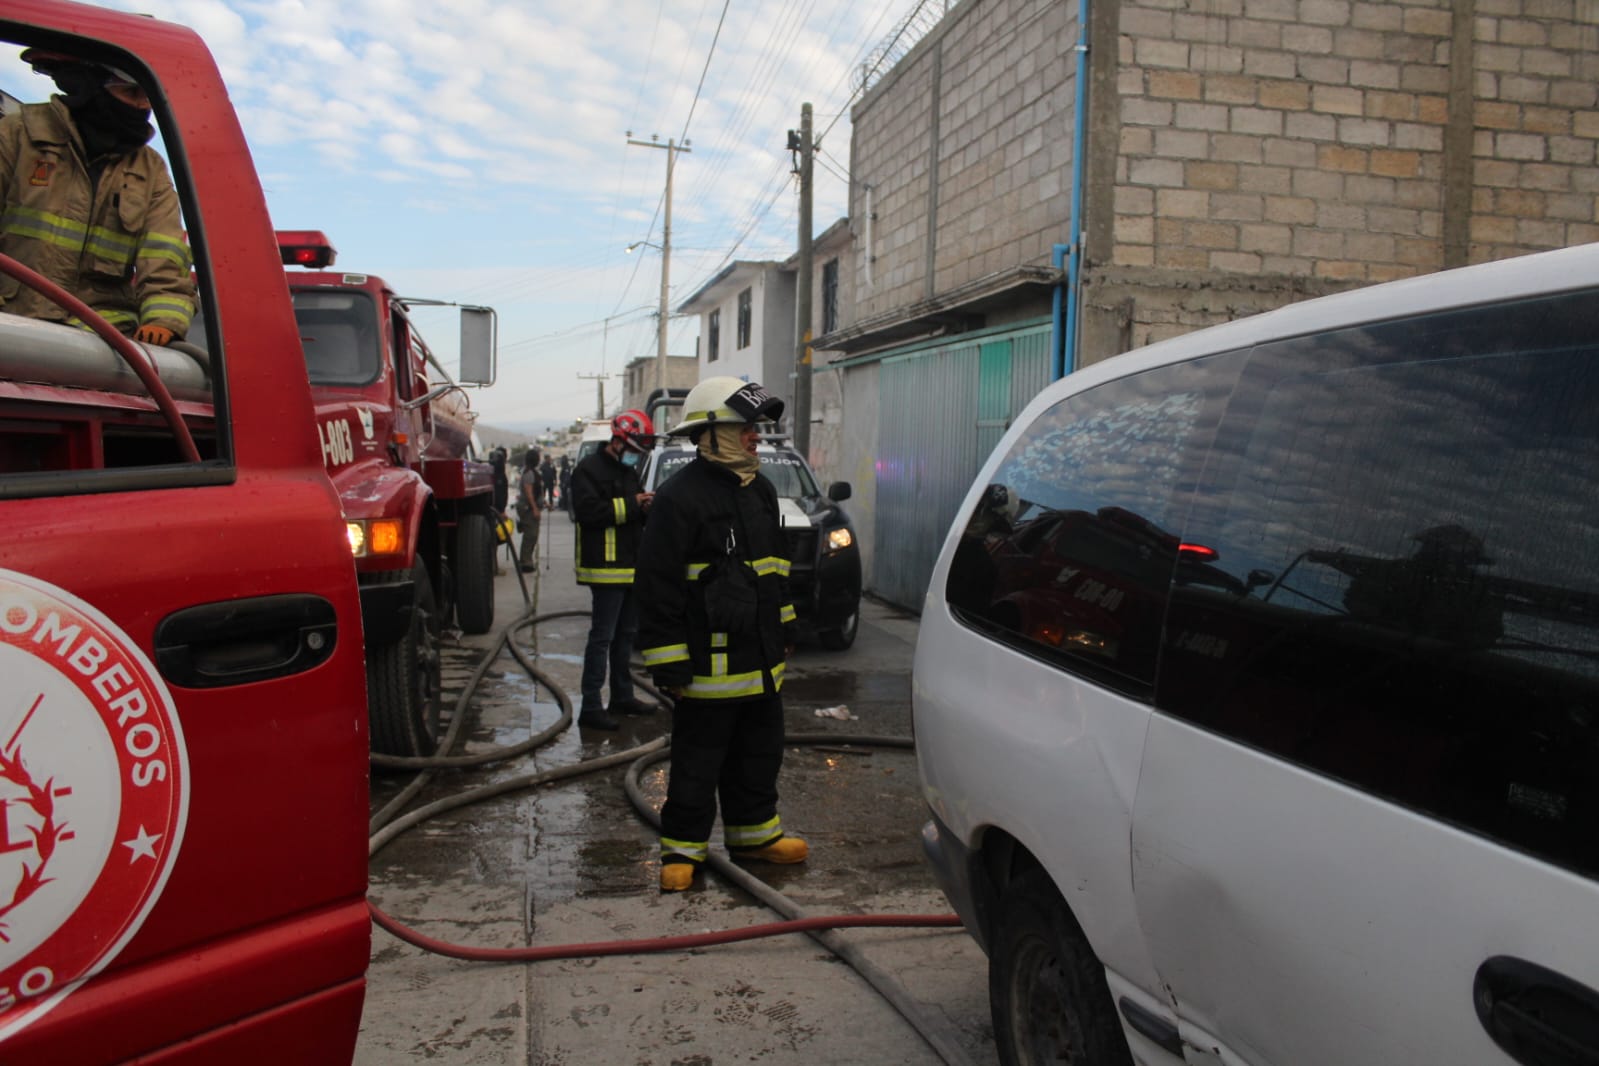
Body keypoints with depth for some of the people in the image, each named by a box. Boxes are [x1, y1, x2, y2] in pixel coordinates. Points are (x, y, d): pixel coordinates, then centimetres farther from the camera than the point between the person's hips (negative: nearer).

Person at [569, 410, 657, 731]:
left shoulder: (628, 472, 19)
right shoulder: (590, 470, -10)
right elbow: (588, 511, -23)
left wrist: (647, 507, 2)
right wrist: (631, 504, -19)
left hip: (631, 568, 9)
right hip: (607, 568, -9)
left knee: (626, 634, 17)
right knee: (602, 638, -9)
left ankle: (622, 696, 28)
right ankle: (590, 707, -6)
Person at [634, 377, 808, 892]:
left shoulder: (761, 490, 11)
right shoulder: (680, 496, -15)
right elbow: (658, 585, -16)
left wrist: (784, 628, 24)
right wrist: (668, 663, -17)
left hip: (762, 659, 8)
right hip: (708, 663, -8)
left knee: (759, 754, 19)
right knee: (697, 764, 4)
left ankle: (754, 832, 36)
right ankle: (682, 849, 18)